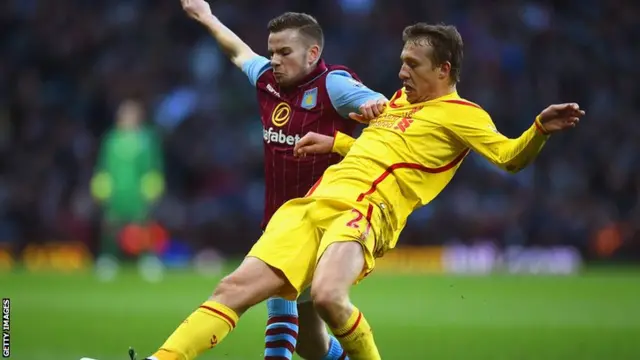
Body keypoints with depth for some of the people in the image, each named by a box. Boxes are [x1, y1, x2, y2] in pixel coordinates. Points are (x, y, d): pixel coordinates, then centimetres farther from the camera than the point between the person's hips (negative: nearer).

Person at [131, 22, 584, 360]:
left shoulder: (461, 114, 4)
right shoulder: (399, 101, 27)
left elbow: (510, 157, -9)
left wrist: (540, 130, -26)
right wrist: (332, 142, 33)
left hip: (364, 211, -7)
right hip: (314, 203, 7)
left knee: (327, 295, -36)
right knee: (236, 287, -9)